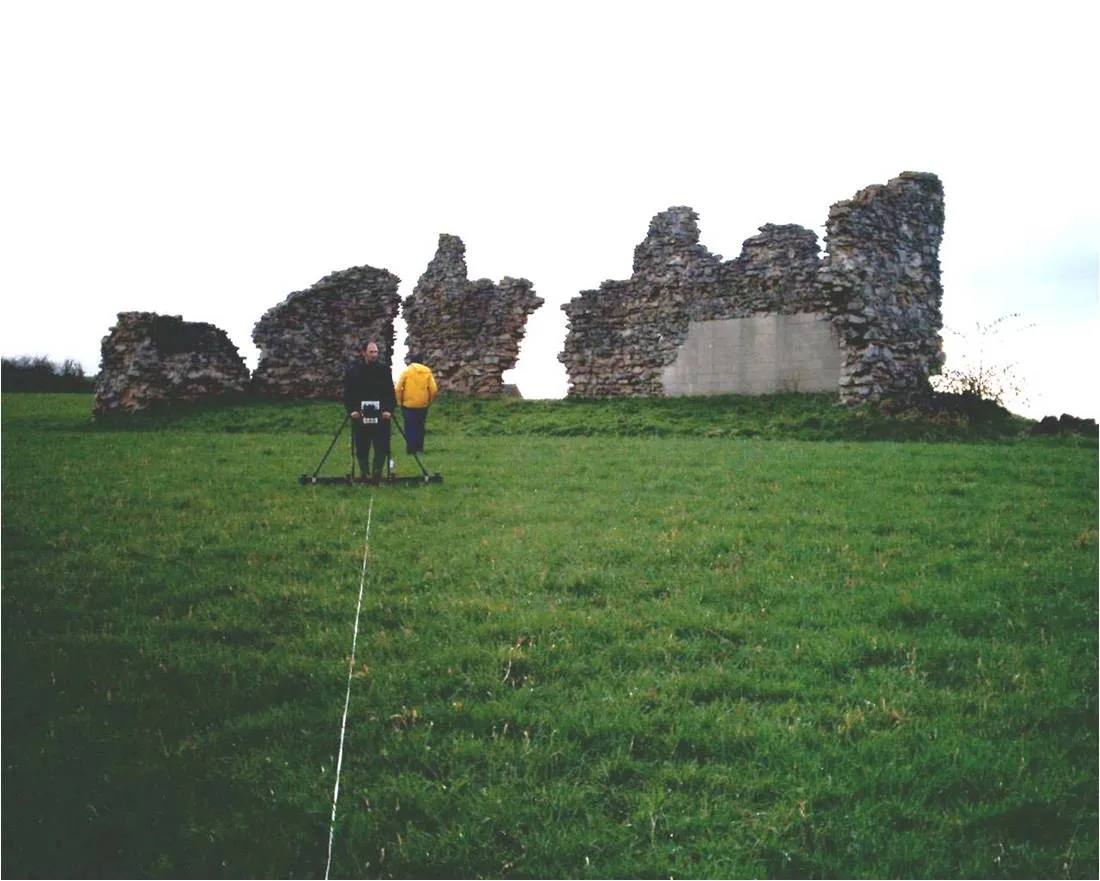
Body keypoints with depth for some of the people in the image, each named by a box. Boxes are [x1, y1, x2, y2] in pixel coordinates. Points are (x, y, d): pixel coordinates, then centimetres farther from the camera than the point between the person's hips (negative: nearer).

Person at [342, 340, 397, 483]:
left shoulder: (384, 368, 1)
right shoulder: (352, 369, 1)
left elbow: (390, 391, 3)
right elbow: (347, 392, 3)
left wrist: (389, 409, -8)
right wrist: (351, 410, -8)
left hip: (381, 415, 0)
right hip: (359, 415, 0)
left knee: (382, 446, -3)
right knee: (362, 447, 7)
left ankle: (377, 472, 4)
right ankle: (363, 472, 18)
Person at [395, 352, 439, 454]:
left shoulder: (406, 371, -6)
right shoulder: (427, 372, 1)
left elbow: (398, 388, -11)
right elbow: (434, 389, -4)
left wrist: (400, 401, 2)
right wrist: (429, 401, 10)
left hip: (408, 404, -3)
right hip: (423, 405, 3)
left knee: (410, 427, 6)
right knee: (420, 426, 15)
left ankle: (411, 449, 3)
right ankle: (419, 448, 17)